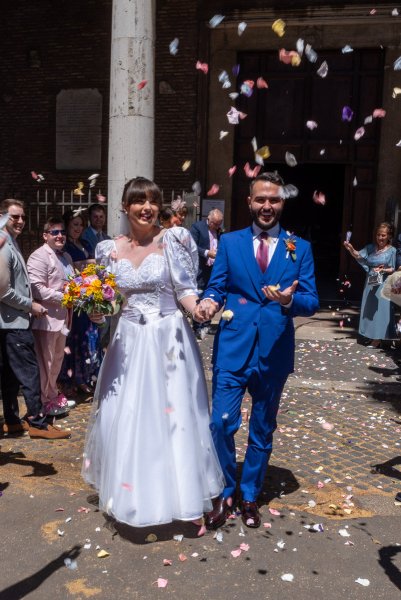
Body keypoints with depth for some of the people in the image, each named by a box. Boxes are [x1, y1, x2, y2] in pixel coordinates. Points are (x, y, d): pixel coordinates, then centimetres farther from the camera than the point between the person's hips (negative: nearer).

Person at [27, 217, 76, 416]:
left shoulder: (66, 257, 14)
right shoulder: (39, 257, -14)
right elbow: (38, 289, -21)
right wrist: (63, 297, -21)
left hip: (62, 316, 9)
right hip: (46, 317, -9)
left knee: (57, 358, 20)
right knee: (45, 361, 3)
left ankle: (54, 395, 35)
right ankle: (46, 402, 18)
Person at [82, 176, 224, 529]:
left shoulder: (173, 240, -4)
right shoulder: (111, 249, 6)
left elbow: (185, 289, -6)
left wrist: (198, 309, -25)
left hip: (169, 341, -3)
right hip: (129, 342, 4)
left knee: (174, 415, 2)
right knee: (124, 418, 8)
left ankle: (185, 498, 22)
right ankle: (133, 493, 32)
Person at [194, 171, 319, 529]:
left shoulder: (300, 248, 4)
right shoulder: (229, 242, 5)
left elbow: (312, 302, 0)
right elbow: (217, 286, 3)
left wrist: (289, 299, -22)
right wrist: (209, 301, -20)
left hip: (274, 351, 1)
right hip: (232, 348, -1)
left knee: (262, 430, 14)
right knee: (222, 423, -6)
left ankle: (250, 496, 36)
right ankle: (225, 494, 20)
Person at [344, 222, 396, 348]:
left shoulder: (392, 251, -6)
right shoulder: (370, 247, 6)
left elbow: (394, 269, -4)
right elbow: (359, 256, -7)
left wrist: (383, 270, -22)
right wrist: (351, 249, -25)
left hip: (383, 285, -5)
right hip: (370, 283, 5)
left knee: (380, 310, -2)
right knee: (369, 309, 11)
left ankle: (378, 339, 6)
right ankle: (372, 336, 24)